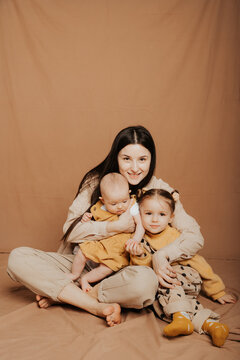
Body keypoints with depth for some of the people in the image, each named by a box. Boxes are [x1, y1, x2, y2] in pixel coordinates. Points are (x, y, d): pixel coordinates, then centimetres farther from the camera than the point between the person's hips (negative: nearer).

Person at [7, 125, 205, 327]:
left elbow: (194, 236, -11)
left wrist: (162, 255, -29)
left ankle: (63, 295, -16)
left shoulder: (159, 191, -4)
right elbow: (71, 229, -10)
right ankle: (98, 306, -24)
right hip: (83, 263, 2)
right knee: (18, 258, -18)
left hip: (123, 271, -1)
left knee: (146, 281, -38)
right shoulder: (97, 181, -3)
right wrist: (118, 227, -19)